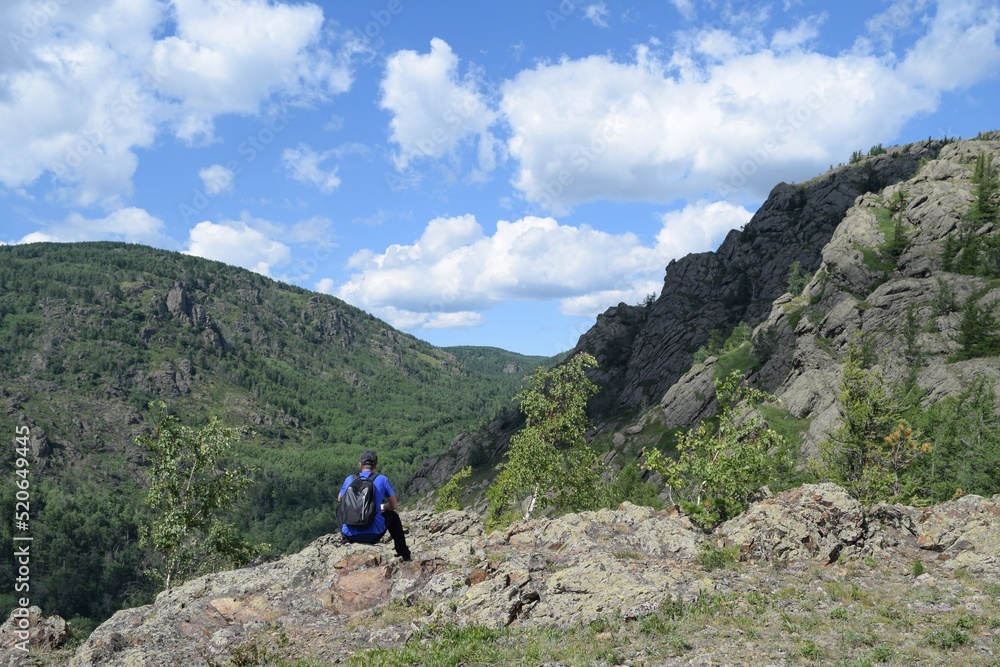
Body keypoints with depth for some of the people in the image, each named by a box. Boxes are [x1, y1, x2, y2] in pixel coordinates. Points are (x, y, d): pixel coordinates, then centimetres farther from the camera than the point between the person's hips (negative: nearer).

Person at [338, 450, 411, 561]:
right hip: (373, 535, -2)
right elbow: (395, 506, 8)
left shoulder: (349, 479, 4)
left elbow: (340, 499, 24)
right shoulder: (382, 480, -2)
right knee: (393, 515, 28)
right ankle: (404, 554, 35)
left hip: (349, 535, 2)